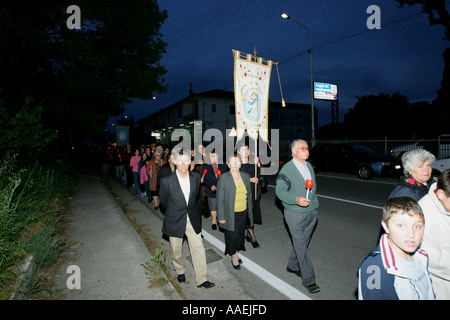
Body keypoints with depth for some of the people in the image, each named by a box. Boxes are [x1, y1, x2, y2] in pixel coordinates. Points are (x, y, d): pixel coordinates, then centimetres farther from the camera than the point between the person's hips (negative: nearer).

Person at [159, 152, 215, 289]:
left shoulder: (196, 177, -6)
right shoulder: (167, 180, -17)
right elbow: (163, 200, -1)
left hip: (193, 219, 2)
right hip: (175, 221, -2)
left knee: (198, 249, 4)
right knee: (176, 249, 16)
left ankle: (202, 279, 18)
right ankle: (180, 271, 44)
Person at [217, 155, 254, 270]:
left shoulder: (246, 176, 3)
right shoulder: (223, 178, -11)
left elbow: (249, 195, 12)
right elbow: (220, 199, -10)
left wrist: (250, 210, 10)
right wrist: (221, 216, -11)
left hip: (243, 213, 5)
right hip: (230, 214, -4)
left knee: (240, 234, 15)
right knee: (232, 235, 4)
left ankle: (236, 253, 38)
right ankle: (234, 257, 26)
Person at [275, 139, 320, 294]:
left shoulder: (309, 165, 9)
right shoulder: (287, 169, -14)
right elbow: (279, 190, -16)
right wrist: (296, 199, -29)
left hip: (312, 211, 7)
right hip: (295, 214, -7)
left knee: (302, 242, 17)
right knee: (301, 246, 0)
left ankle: (293, 266, 37)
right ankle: (308, 280, 11)